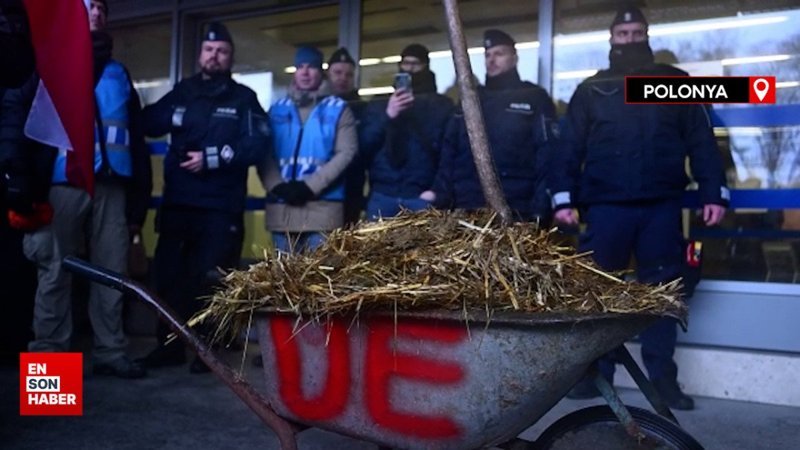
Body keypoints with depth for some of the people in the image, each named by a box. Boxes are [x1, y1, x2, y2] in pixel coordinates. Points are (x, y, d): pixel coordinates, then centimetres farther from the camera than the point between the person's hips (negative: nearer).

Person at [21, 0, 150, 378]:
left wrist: (141, 185, 8)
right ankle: (48, 350, 3)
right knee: (55, 270, -3)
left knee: (112, 271, 1)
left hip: (110, 185, 3)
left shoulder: (118, 73, 22)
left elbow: (136, 133, 17)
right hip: (65, 183, -3)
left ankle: (110, 351, 7)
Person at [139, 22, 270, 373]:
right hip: (177, 202, 4)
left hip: (221, 207, -3)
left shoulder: (243, 98, 6)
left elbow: (258, 146, -6)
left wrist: (212, 158, -14)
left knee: (209, 278, -1)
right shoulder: (181, 92, 16)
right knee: (168, 273, 6)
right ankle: (169, 346, 18)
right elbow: (147, 124, 7)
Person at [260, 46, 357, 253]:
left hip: (323, 207, -3)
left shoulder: (338, 109, 6)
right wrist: (277, 186, -11)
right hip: (281, 208, 3)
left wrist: (310, 186, -13)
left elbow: (346, 153, -4)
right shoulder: (278, 109, 15)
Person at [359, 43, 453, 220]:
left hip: (421, 196, -2)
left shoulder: (442, 105, 10)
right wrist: (387, 116, -9)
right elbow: (363, 145, 6)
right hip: (382, 195, 2)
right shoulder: (379, 106, 17)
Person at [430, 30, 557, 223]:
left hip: (515, 212, -3)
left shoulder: (534, 98, 7)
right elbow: (449, 152, 15)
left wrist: (541, 209, -12)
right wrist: (440, 196, 3)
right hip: (467, 208, 4)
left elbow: (547, 156, -2)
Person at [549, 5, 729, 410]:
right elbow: (569, 147, 6)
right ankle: (596, 371, 14)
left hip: (661, 205, 1)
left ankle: (663, 377, 14)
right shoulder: (591, 90, 12)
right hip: (606, 205, 0)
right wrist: (562, 197, -5)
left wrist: (714, 193, -1)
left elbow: (701, 141, 8)